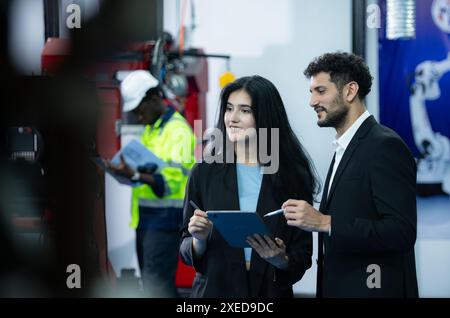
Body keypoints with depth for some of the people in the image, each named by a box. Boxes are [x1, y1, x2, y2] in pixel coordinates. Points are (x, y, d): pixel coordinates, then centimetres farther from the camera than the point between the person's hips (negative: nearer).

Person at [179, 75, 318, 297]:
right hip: (214, 290, 0)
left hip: (271, 291, 0)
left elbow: (302, 255, -1)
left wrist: (281, 261, -20)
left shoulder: (293, 175, -5)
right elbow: (188, 252, 0)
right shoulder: (204, 172, -2)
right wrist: (199, 239, -19)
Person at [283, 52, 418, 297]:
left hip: (373, 288, -9)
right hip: (339, 287, 9)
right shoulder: (344, 149, 16)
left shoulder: (386, 146, -13)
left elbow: (401, 232, -22)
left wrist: (324, 222, -24)